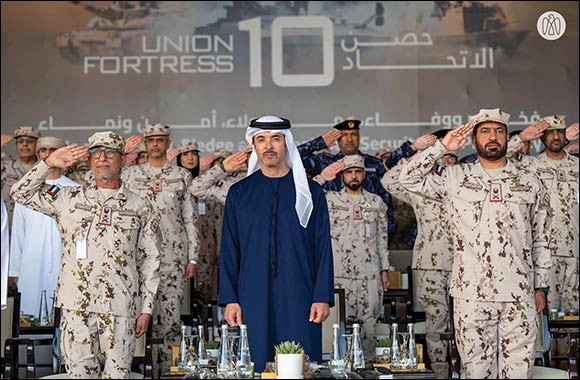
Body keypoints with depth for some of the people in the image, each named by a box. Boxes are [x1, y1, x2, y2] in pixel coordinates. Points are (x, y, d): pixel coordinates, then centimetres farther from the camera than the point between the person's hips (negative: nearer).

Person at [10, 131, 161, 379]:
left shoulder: (140, 208, 7)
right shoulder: (69, 199, 11)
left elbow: (150, 262, 7)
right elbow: (21, 193, 11)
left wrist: (146, 309, 3)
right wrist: (49, 163, 0)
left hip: (119, 306, -1)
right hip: (75, 303, 1)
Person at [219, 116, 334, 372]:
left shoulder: (310, 193, 6)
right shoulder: (239, 194, 8)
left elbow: (323, 248, 4)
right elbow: (228, 251, 7)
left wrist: (323, 297, -4)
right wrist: (229, 300, -1)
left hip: (299, 301, 0)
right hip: (253, 301, 1)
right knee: (255, 368, 0)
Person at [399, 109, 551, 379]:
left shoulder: (530, 184, 11)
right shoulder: (455, 179, 7)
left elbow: (541, 240, 15)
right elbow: (408, 179, 0)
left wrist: (540, 287, 12)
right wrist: (441, 147, -1)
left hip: (520, 296, 1)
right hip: (471, 294, -1)